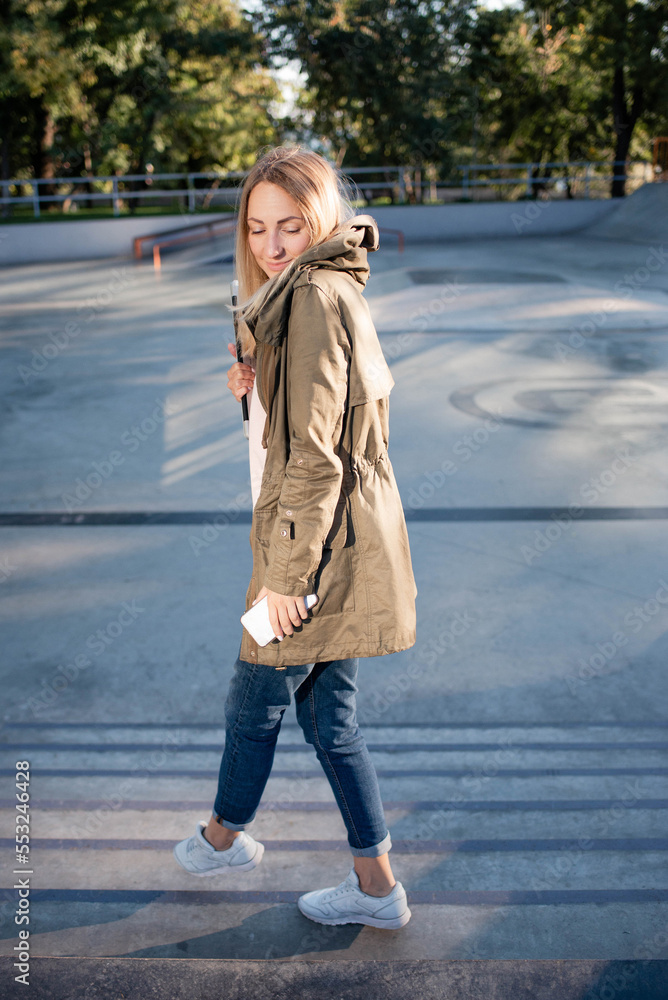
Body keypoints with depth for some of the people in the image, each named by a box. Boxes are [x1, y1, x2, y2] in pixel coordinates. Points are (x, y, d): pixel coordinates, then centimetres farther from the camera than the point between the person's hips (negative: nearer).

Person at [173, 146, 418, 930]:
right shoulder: (331, 290, 13)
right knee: (327, 712, 16)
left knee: (254, 701, 13)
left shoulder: (315, 298, -18)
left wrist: (285, 574, -18)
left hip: (321, 543, -9)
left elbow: (315, 454, -22)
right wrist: (256, 382, 0)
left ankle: (225, 836, 40)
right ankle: (376, 886, 27)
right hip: (344, 542, 9)